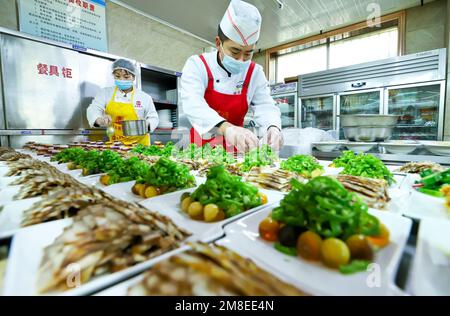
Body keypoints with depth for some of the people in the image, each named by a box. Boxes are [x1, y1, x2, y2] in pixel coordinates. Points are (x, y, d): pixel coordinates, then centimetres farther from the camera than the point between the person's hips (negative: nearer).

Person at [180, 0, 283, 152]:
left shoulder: (255, 72, -2)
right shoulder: (197, 65, -11)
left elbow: (265, 106, -7)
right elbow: (192, 103, -27)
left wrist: (273, 127, -31)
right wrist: (226, 128, -45)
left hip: (234, 149, 2)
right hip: (201, 147, -2)